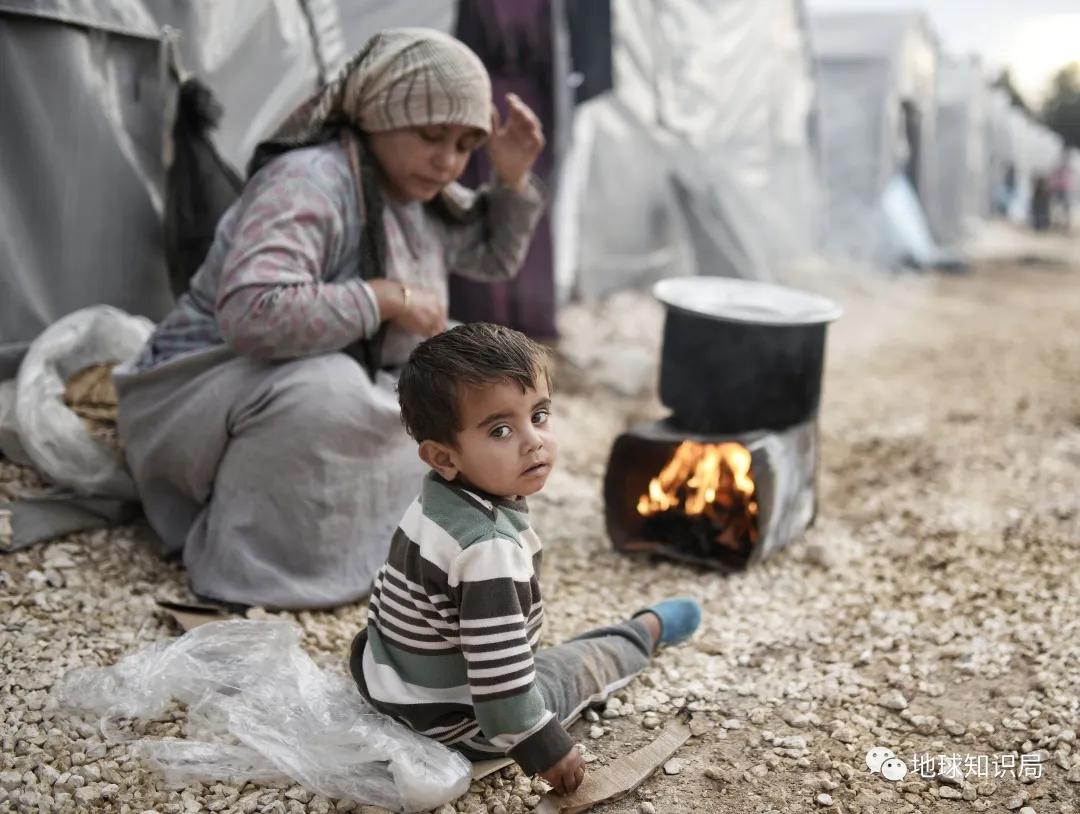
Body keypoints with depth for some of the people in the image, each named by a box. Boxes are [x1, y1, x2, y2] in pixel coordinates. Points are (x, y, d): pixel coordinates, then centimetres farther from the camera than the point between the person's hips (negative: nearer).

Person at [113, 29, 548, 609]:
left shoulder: (423, 195, 2)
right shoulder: (307, 182, -26)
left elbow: (495, 257, 18)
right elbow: (251, 312, -40)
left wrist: (512, 179, 0)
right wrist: (384, 298, -30)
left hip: (339, 400, 9)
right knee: (324, 388, -39)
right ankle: (238, 565, -20)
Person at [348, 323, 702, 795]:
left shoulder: (439, 496, -9)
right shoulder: (490, 550, -36)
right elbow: (501, 680, -32)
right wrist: (548, 752, -19)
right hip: (456, 725, -6)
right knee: (584, 664, 15)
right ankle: (646, 631, 37)